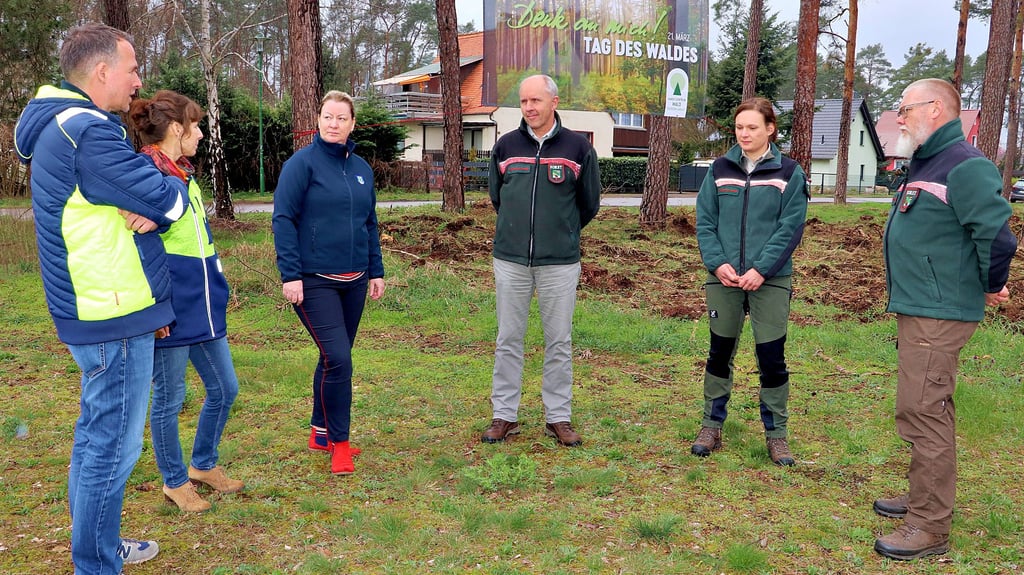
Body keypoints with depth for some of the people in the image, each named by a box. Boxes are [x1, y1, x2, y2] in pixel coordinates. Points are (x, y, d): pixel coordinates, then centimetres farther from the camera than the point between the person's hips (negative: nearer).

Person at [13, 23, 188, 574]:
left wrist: (150, 207, -6)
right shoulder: (87, 132, -20)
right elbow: (168, 199, -20)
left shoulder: (58, 125, 15)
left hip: (94, 311, 11)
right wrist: (170, 190, 3)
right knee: (114, 445, -1)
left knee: (96, 433, 20)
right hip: (115, 320, -11)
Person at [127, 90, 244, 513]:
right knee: (169, 397, 8)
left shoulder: (184, 176, 14)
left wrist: (216, 291, 23)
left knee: (224, 389, 15)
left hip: (203, 306, 9)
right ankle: (174, 481, 26)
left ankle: (203, 464, 35)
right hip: (169, 307, -9)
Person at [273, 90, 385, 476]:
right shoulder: (303, 163, -7)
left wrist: (376, 271, 13)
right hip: (314, 281, -6)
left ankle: (320, 431, 30)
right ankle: (339, 441, 5)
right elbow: (283, 219, -10)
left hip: (354, 281, 6)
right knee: (338, 358, -12)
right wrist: (290, 275, -16)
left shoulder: (361, 168, 11)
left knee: (336, 357, 14)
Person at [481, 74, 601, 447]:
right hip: (510, 259, 2)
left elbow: (589, 204, 9)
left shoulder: (579, 147, 0)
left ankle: (558, 417, 19)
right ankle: (504, 415, 19)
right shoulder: (505, 146, 5)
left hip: (560, 263, -1)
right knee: (508, 341, 7)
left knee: (559, 343, 6)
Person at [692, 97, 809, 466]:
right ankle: (711, 427, 21)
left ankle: (776, 434, 17)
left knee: (772, 357, 2)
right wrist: (718, 263, -11)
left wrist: (761, 270, -15)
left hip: (770, 280, -2)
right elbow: (704, 222, 3)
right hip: (724, 277, 2)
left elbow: (790, 228, -6)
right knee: (720, 352, 9)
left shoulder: (788, 173, 0)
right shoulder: (721, 169, 6)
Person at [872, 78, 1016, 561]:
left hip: (938, 316, -10)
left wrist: (992, 287, -7)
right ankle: (924, 497, 34)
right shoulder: (924, 165, 15)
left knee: (923, 413, -6)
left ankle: (929, 529, 4)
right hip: (917, 309, 10)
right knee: (925, 411, 19)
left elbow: (997, 234, -23)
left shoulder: (964, 167, -17)